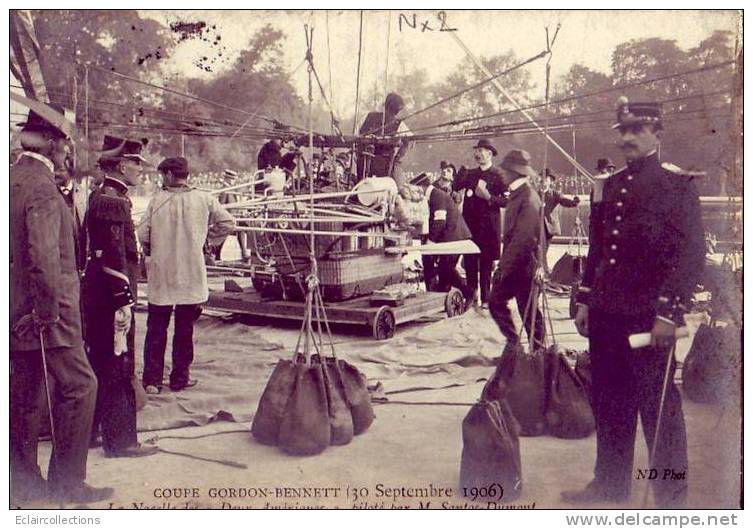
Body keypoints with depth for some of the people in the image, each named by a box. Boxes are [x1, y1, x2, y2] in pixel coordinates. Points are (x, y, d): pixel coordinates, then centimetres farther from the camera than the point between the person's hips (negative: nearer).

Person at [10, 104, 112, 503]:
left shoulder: (14, 179, 12)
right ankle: (66, 481, 4)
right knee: (78, 385, -3)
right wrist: (49, 309, -19)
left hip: (20, 315, 10)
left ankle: (23, 480, 25)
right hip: (44, 312, -10)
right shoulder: (41, 187, -17)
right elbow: (44, 257, -26)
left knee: (26, 393, 15)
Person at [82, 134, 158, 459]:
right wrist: (123, 301, -21)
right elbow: (114, 255, -22)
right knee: (118, 368, -3)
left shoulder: (100, 196, 15)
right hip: (110, 298, -10)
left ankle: (87, 432, 29)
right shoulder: (113, 201, -17)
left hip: (96, 297, 10)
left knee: (99, 365, 18)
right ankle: (120, 441, 6)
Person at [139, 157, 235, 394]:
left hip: (161, 273, 0)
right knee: (184, 328, 10)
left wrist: (150, 252, 13)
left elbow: (142, 234, -6)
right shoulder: (203, 199, -4)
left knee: (156, 328, 10)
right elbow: (228, 224, -1)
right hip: (191, 275, 0)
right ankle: (180, 378, 16)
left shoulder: (157, 200, -5)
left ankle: (152, 379, 13)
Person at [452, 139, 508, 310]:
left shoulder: (498, 175, -2)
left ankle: (486, 298, 9)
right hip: (469, 224, 5)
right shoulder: (471, 173, 15)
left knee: (486, 262, 0)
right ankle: (470, 294, 18)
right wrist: (463, 167, 0)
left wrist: (488, 197, -19)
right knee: (469, 261, 7)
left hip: (488, 226, -5)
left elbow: (506, 201, -9)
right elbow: (455, 187, 4)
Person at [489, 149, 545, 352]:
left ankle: (537, 352, 15)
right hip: (511, 265, 9)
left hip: (524, 266, -9)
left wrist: (506, 265, -20)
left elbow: (524, 238, -23)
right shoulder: (516, 195, 13)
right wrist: (503, 264, 15)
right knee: (496, 303, 11)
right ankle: (513, 341, 23)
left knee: (529, 312, 2)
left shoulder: (529, 198, -17)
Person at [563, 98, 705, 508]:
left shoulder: (677, 185, -6)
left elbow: (690, 254, -12)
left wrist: (669, 312, -17)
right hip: (606, 316, 7)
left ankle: (672, 497, 19)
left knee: (658, 409, 3)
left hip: (649, 317, -6)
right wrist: (585, 301, 15)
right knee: (609, 404, 14)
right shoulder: (610, 186, 14)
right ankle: (610, 486, 29)